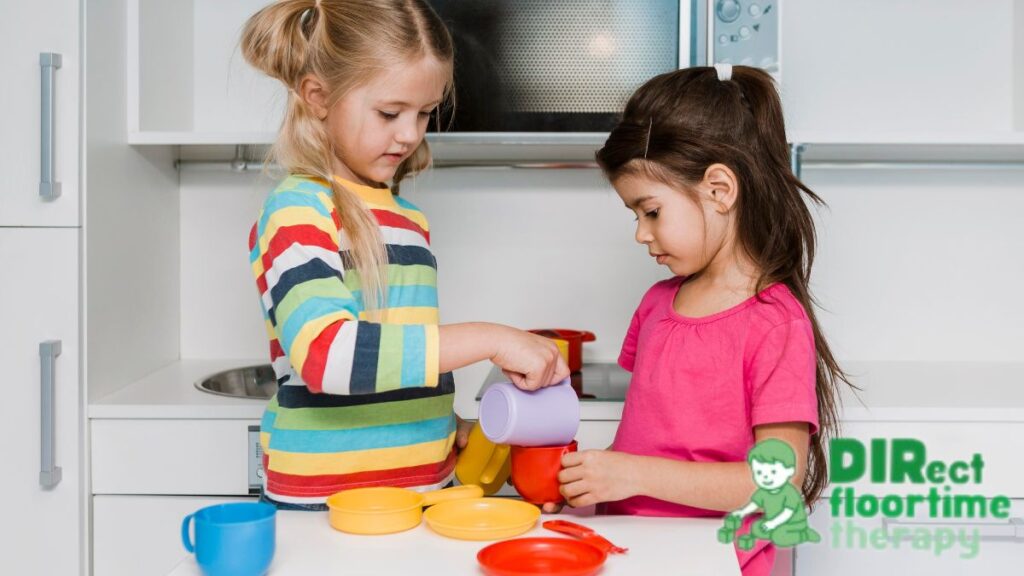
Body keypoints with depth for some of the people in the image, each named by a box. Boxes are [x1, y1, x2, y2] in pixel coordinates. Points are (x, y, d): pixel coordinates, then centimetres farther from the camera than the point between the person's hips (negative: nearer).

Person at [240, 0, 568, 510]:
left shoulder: (409, 219, 12)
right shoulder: (298, 210, -11)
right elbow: (327, 352, -27)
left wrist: (451, 430, 6)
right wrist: (490, 340, -26)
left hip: (425, 489, 6)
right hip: (326, 501, -6)